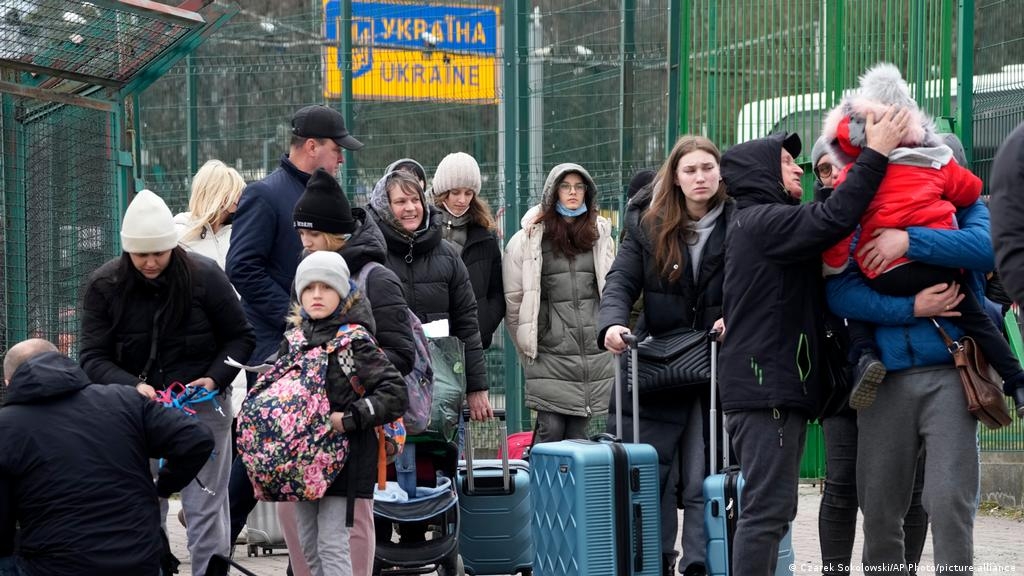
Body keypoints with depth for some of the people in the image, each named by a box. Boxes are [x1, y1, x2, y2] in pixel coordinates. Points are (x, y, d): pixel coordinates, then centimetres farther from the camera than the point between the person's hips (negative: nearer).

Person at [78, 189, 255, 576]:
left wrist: (215, 377, -14)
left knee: (205, 509, -2)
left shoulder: (205, 277, -8)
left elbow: (240, 338, 3)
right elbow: (93, 357, -7)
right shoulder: (104, 286, -5)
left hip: (201, 407, -2)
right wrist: (132, 386, -24)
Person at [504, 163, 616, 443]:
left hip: (593, 353, 3)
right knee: (551, 429, -7)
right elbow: (513, 298, 2)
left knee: (578, 433, 5)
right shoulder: (530, 238, -1)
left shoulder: (600, 234, 10)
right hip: (550, 351, -3)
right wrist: (526, 344, 5)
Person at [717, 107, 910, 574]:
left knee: (773, 509, 14)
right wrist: (876, 153, -20)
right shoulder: (763, 220, -12)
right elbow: (833, 220, -25)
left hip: (776, 388, 11)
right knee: (767, 509, -14)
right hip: (766, 390, -11)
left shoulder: (756, 223, 24)